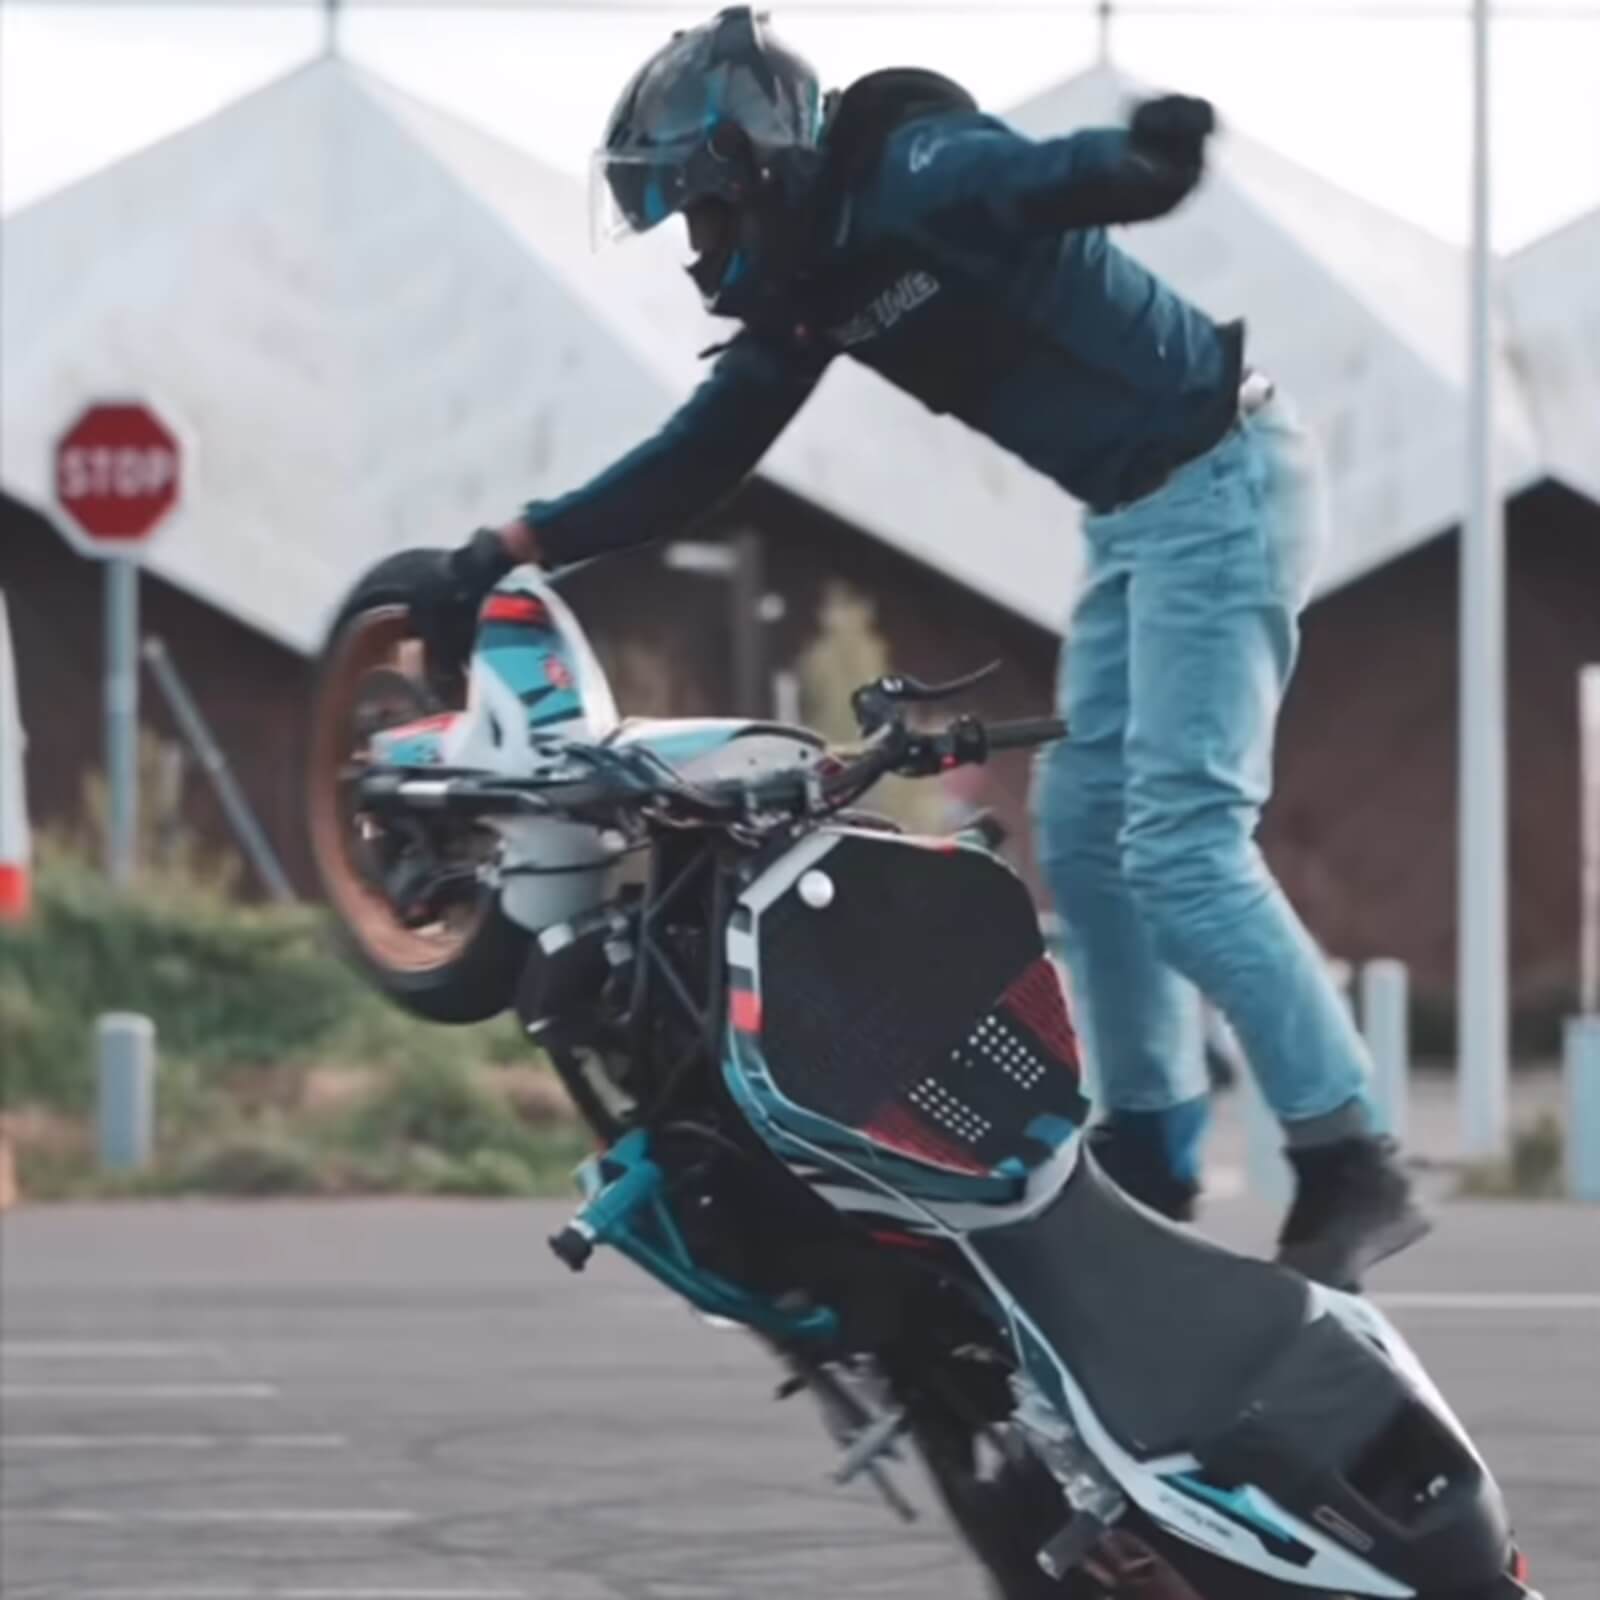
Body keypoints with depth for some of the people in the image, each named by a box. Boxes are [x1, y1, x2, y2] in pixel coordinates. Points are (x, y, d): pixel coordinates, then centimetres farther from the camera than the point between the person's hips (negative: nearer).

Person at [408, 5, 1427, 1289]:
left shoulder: (921, 175, -16)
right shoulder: (809, 281, 11)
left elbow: (1063, 180, -35)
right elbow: (698, 460, 16)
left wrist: (1151, 156, -60)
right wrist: (517, 545, 9)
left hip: (1217, 485, -10)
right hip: (1134, 513, 10)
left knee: (1182, 846, -16)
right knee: (1084, 835, 11)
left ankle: (1350, 1168, -16)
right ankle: (1150, 1160, 18)